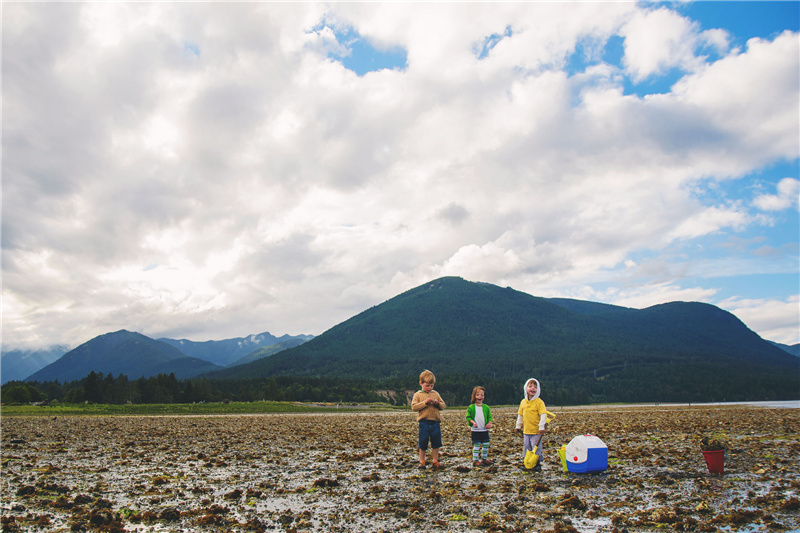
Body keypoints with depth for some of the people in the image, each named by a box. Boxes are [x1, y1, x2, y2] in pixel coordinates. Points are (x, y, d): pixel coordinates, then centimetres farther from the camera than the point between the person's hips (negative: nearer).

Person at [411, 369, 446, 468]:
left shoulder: (436, 394, 12)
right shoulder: (418, 395, 1)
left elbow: (443, 406, 12)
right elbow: (414, 407, -10)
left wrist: (438, 403, -9)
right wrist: (425, 402, -17)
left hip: (435, 422, 3)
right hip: (424, 422, -3)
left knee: (436, 443, 7)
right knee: (423, 443, 3)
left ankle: (435, 460, 20)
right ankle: (422, 461, 16)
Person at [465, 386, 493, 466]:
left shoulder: (486, 407, 4)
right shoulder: (471, 407, -5)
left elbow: (489, 417, 9)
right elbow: (468, 417, -3)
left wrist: (489, 423, -10)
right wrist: (473, 422, -19)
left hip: (484, 430, 3)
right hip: (475, 430, -3)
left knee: (486, 445, 8)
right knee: (476, 445, -2)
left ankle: (485, 458, 23)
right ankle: (475, 460, 8)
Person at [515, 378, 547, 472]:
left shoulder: (539, 402, -10)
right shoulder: (523, 402, 7)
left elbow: (543, 415, -14)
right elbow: (520, 415, 17)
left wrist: (541, 427, -19)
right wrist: (518, 425, 20)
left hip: (536, 431, -5)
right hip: (526, 430, 6)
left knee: (536, 448, -1)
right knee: (526, 448, 12)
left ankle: (537, 465, 12)